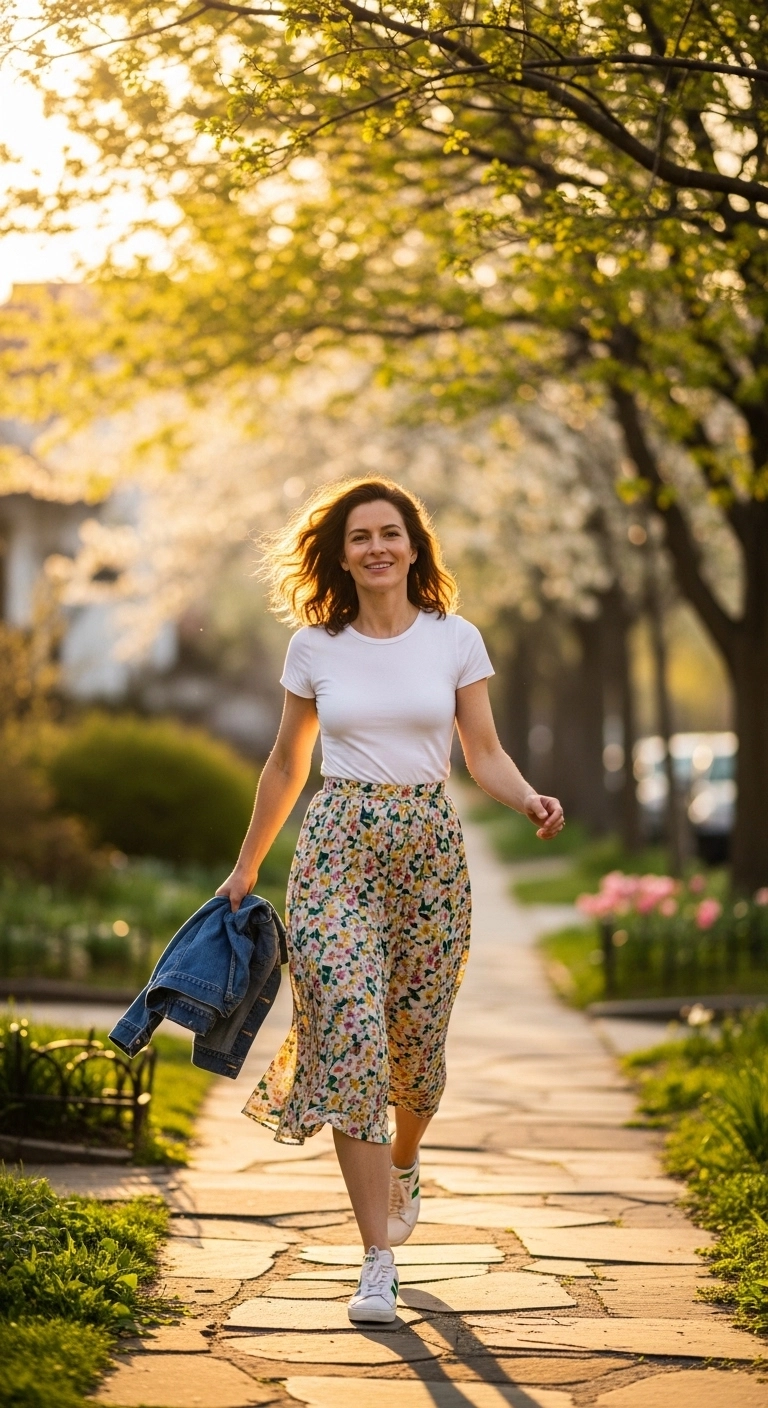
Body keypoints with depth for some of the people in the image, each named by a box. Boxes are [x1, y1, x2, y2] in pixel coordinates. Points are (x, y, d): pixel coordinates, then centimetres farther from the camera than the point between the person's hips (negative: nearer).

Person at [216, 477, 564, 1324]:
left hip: (429, 845, 1)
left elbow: (484, 755, 3)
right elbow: (287, 765, 13)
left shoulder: (456, 640, 2)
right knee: (351, 1036, -12)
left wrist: (529, 800, -18)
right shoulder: (314, 648, 3)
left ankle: (403, 1165, 45)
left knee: (415, 1038, 9)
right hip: (337, 846, -1)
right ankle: (378, 1262, -10)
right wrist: (246, 866, 18)